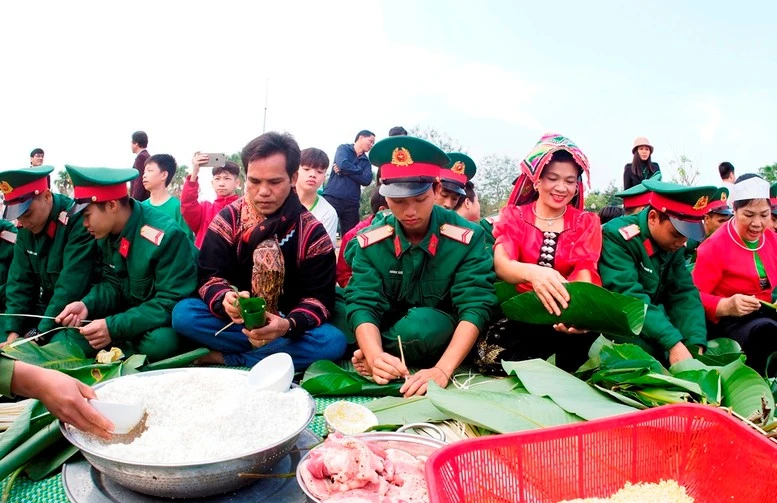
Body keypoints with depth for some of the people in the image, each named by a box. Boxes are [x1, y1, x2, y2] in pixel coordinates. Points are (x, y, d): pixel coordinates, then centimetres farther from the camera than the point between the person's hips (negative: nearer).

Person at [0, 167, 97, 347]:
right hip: (41, 311, 8)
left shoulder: (79, 221, -23)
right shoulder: (26, 228, 3)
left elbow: (70, 286, -26)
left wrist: (40, 334, -25)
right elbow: (19, 280, 1)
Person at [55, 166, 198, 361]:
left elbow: (172, 303, -27)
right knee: (62, 341, -4)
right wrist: (87, 305, -15)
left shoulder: (166, 236, -27)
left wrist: (115, 327, -31)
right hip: (134, 315, 7)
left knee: (158, 342, -39)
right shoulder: (107, 234, -1)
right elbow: (113, 284, 7)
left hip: (170, 320, -6)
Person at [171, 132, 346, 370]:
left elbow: (320, 296, -11)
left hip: (287, 326, -1)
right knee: (183, 313, -26)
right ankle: (276, 353, -20)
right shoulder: (227, 219, -3)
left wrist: (288, 325, -32)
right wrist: (226, 299, -32)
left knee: (333, 341, -31)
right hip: (233, 322, 1)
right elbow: (209, 276, -7)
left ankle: (225, 358, -23)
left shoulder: (312, 232, -7)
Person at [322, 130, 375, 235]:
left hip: (352, 202, 5)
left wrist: (345, 171, -7)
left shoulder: (366, 161, 16)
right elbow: (343, 164, -15)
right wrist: (359, 171, -1)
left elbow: (367, 180, -2)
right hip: (332, 198, -5)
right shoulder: (344, 148, 6)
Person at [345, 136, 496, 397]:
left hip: (444, 333, -2)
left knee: (422, 323, -34)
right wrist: (376, 356, -40)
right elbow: (363, 304, -18)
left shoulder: (467, 238, -16)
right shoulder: (370, 241, -11)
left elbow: (475, 306, -22)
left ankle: (364, 357, -12)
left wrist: (442, 370, -36)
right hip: (388, 330, 2)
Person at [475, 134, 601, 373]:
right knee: (488, 350, -34)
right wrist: (532, 273, -40)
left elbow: (585, 273, -9)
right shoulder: (513, 216, 6)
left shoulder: (587, 223, 9)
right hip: (518, 313, 0)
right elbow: (500, 264, -14)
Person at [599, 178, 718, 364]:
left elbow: (684, 294, -3)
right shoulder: (617, 235, -20)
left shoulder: (673, 245, 3)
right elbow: (629, 297, -29)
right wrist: (673, 343, -35)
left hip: (654, 324, 7)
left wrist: (696, 344, -20)